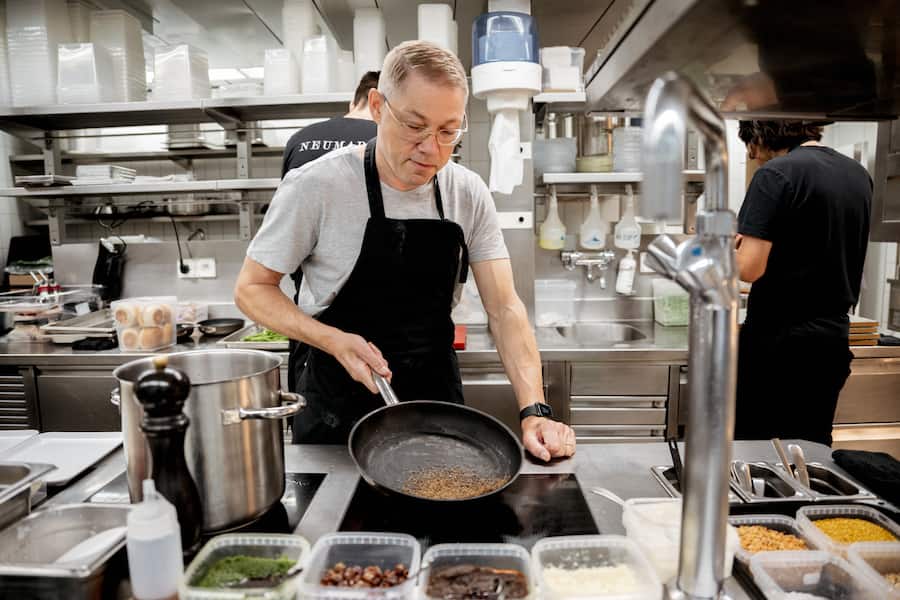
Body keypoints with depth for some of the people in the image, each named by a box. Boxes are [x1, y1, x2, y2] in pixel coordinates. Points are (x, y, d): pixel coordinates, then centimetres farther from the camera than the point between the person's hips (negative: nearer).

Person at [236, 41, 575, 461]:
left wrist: (534, 410, -19)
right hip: (338, 411, -3)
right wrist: (334, 341, -24)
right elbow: (251, 288, -8)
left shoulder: (469, 195, -7)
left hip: (436, 397, 4)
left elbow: (504, 309, -8)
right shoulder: (316, 186, -17)